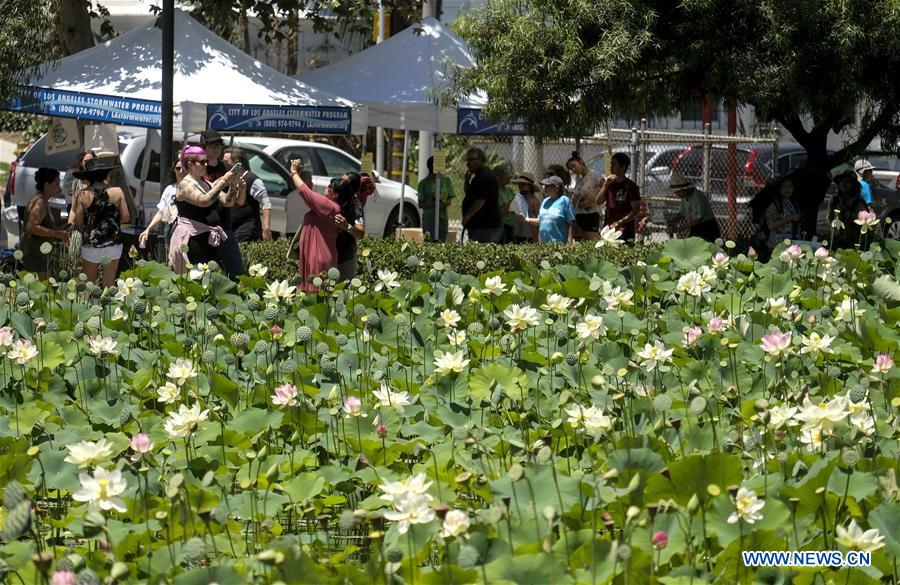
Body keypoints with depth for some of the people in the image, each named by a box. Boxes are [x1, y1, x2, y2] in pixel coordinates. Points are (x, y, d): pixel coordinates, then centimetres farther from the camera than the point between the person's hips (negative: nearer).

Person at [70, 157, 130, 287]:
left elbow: (78, 223, -5)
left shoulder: (83, 195, -7)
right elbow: (126, 217, -1)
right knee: (109, 285, 8)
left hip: (90, 245, -1)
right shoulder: (117, 192, -4)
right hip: (113, 245, 1)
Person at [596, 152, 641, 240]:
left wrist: (620, 222, -19)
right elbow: (599, 202, 5)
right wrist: (606, 185, -7)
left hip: (624, 231, -5)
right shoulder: (610, 184, 14)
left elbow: (636, 211, -7)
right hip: (608, 229, 5)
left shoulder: (630, 186, -4)